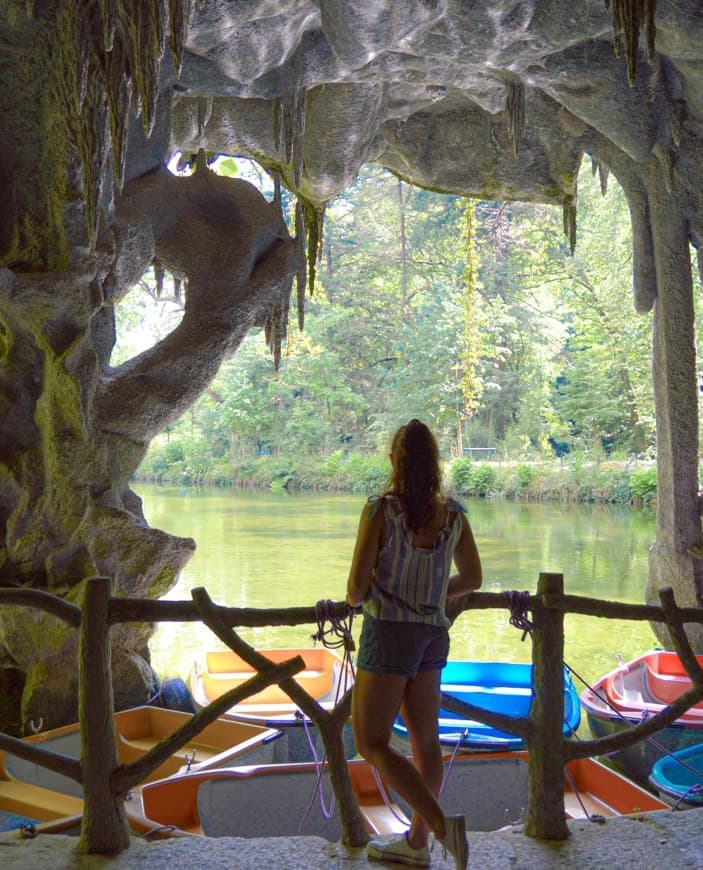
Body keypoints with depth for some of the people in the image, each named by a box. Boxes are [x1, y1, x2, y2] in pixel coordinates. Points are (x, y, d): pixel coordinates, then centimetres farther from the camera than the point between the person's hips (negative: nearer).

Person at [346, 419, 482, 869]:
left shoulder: (380, 509, -17)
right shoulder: (454, 514, -1)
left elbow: (358, 584, -17)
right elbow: (473, 578, 9)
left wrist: (357, 597, 7)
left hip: (388, 634, -6)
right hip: (432, 635, 6)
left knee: (371, 743, 3)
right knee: (424, 738, 16)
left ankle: (443, 823, -12)